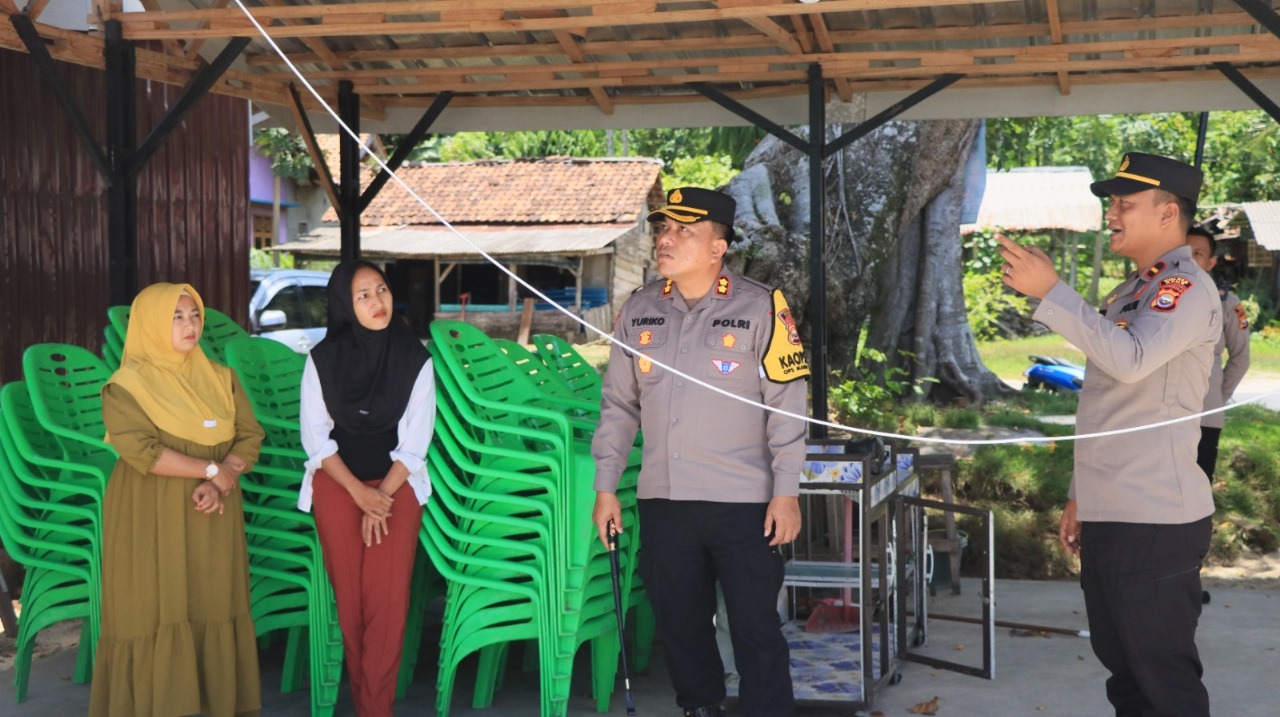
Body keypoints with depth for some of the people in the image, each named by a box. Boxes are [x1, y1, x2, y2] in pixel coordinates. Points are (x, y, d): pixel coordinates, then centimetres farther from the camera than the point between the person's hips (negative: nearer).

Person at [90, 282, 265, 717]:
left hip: (211, 518, 4)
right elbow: (141, 450, -17)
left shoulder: (221, 378, 10)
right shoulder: (127, 384, -5)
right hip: (153, 520, -4)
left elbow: (250, 437, 4)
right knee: (157, 614, -4)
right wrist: (211, 469, -15)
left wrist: (220, 482, -14)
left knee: (213, 610, 3)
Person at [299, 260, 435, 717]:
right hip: (337, 484, 1)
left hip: (397, 483, -1)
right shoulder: (322, 359, -4)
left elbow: (415, 443, -4)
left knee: (388, 599, -9)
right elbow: (316, 439, -3)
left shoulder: (415, 359, -5)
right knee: (350, 598, 2)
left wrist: (383, 496, -11)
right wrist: (360, 494, -12)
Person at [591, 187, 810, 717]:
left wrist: (786, 493, -10)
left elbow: (787, 405, -6)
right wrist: (605, 488, 8)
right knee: (680, 622, 14)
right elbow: (618, 404, 11)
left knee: (756, 628, 0)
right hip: (662, 500, 4)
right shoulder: (638, 312, 6)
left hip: (744, 502, -4)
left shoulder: (759, 308, -6)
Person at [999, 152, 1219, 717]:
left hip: (1153, 521, -9)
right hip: (1109, 516, 9)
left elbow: (1130, 361, -30)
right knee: (1124, 670, 16)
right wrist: (1080, 497, 21)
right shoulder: (1128, 294, 18)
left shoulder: (1188, 288, -12)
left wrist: (1049, 290, -26)